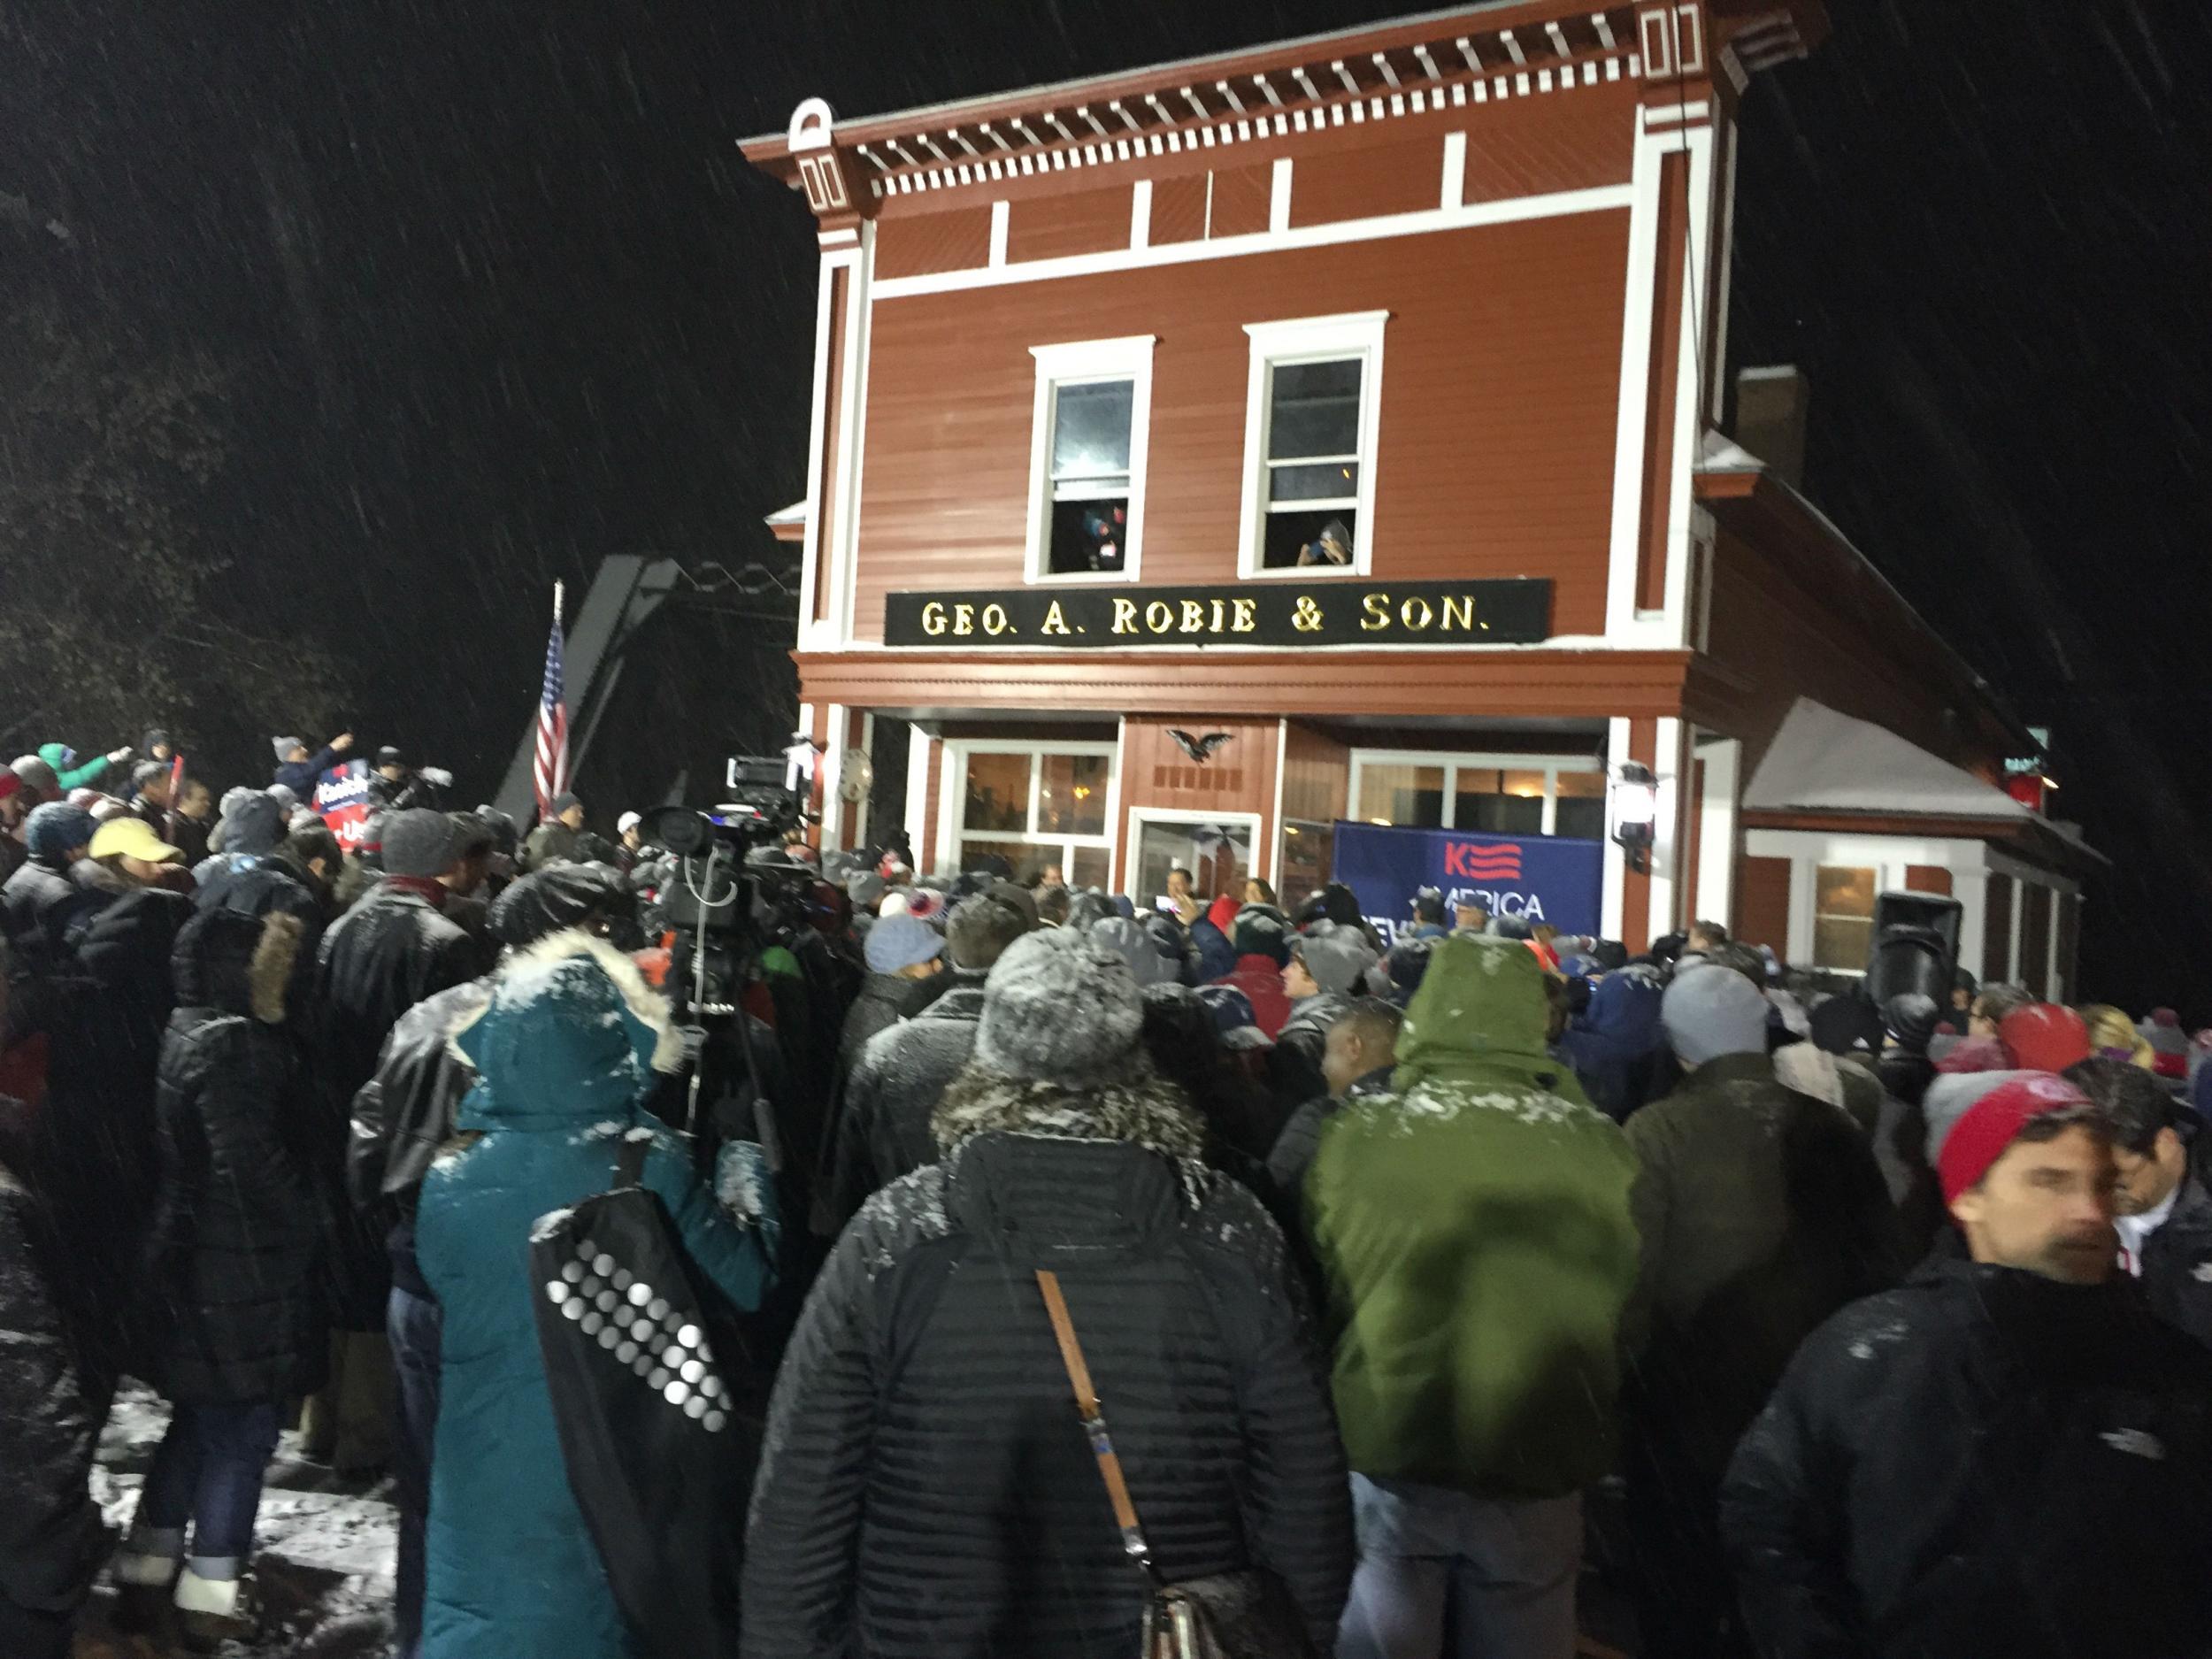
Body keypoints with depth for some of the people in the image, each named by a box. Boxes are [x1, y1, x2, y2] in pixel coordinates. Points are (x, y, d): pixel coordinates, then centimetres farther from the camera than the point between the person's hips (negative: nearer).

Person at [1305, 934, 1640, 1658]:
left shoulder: (1356, 1135, -12)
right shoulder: (1599, 1145, -9)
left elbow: (1317, 1292, 0)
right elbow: (1632, 1305, 5)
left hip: (1387, 1455, -1)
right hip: (1538, 1466, 2)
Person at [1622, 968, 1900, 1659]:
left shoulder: (1658, 1132, -18)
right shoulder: (1834, 1130, -5)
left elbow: (1630, 1277, -19)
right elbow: (1879, 1267, 3)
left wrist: (1626, 1383, -4)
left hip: (1688, 1411, -4)